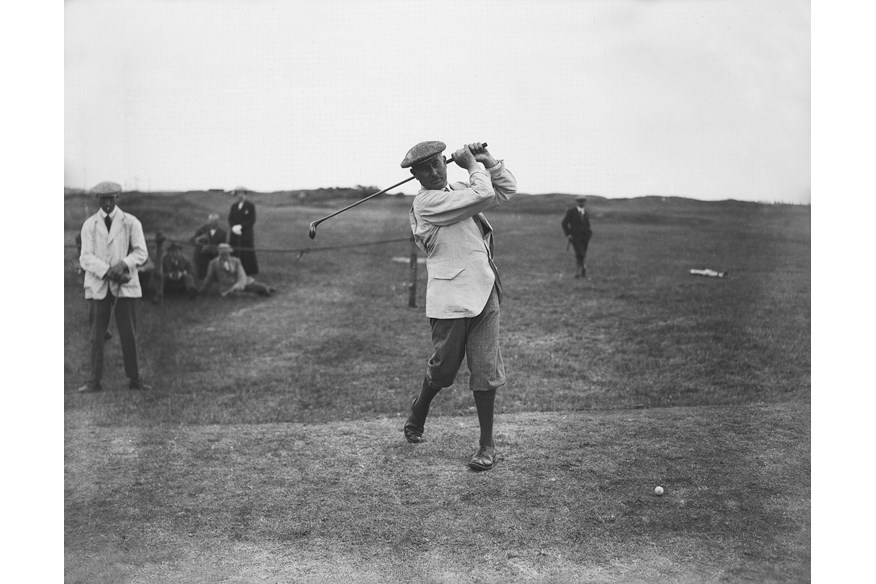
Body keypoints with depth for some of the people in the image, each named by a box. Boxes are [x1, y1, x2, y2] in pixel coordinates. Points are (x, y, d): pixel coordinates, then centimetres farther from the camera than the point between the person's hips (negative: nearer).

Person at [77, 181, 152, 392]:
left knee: (129, 335, 0)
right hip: (98, 286, 1)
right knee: (96, 335, 0)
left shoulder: (131, 222, 5)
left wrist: (122, 265, -17)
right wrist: (107, 271, -17)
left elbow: (141, 252, 0)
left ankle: (134, 379, 8)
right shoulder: (89, 225, 7)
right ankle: (95, 381, 4)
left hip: (125, 286, -1)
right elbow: (86, 258, -1)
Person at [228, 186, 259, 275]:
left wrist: (241, 226, -14)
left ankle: (250, 272, 3)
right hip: (235, 234, 4)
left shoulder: (250, 206, -1)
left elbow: (252, 221, -6)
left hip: (247, 235, -4)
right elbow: (230, 219, 11)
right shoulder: (234, 206, 14)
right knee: (235, 254, -1)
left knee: (248, 254, -4)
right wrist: (234, 227, -10)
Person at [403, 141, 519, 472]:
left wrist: (487, 161, 13)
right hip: (449, 299, -5)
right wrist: (473, 166, 1)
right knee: (443, 368, 5)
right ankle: (419, 412, 37)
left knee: (485, 370, 2)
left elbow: (507, 189, 23)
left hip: (484, 294, 6)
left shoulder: (459, 190, 16)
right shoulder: (426, 202, -9)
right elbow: (482, 196, -15)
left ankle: (487, 444, 11)